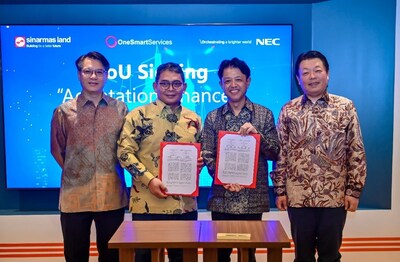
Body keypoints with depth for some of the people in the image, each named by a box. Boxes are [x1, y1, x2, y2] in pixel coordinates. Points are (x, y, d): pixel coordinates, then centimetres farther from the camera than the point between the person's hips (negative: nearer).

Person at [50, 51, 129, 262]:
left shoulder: (120, 109, 3)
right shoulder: (63, 111, 1)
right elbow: (57, 150, 10)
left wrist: (111, 173, 4)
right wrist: (76, 173, 7)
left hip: (112, 195, 0)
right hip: (75, 195, 0)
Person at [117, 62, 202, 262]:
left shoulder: (193, 119, 10)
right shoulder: (139, 115, -3)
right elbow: (124, 152, -8)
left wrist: (199, 162, -4)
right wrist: (149, 179, -17)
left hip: (185, 204, 4)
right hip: (147, 203, -3)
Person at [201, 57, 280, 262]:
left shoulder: (264, 114, 2)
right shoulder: (212, 117, 5)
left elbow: (275, 153, 1)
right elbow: (207, 156, 2)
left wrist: (257, 134, -17)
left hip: (253, 197, -1)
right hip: (221, 197, 1)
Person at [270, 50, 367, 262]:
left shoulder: (346, 107, 0)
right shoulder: (288, 111, 2)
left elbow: (357, 152, 0)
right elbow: (280, 153, 4)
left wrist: (354, 190, -4)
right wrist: (280, 190, 1)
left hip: (335, 196, -1)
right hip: (298, 196, 1)